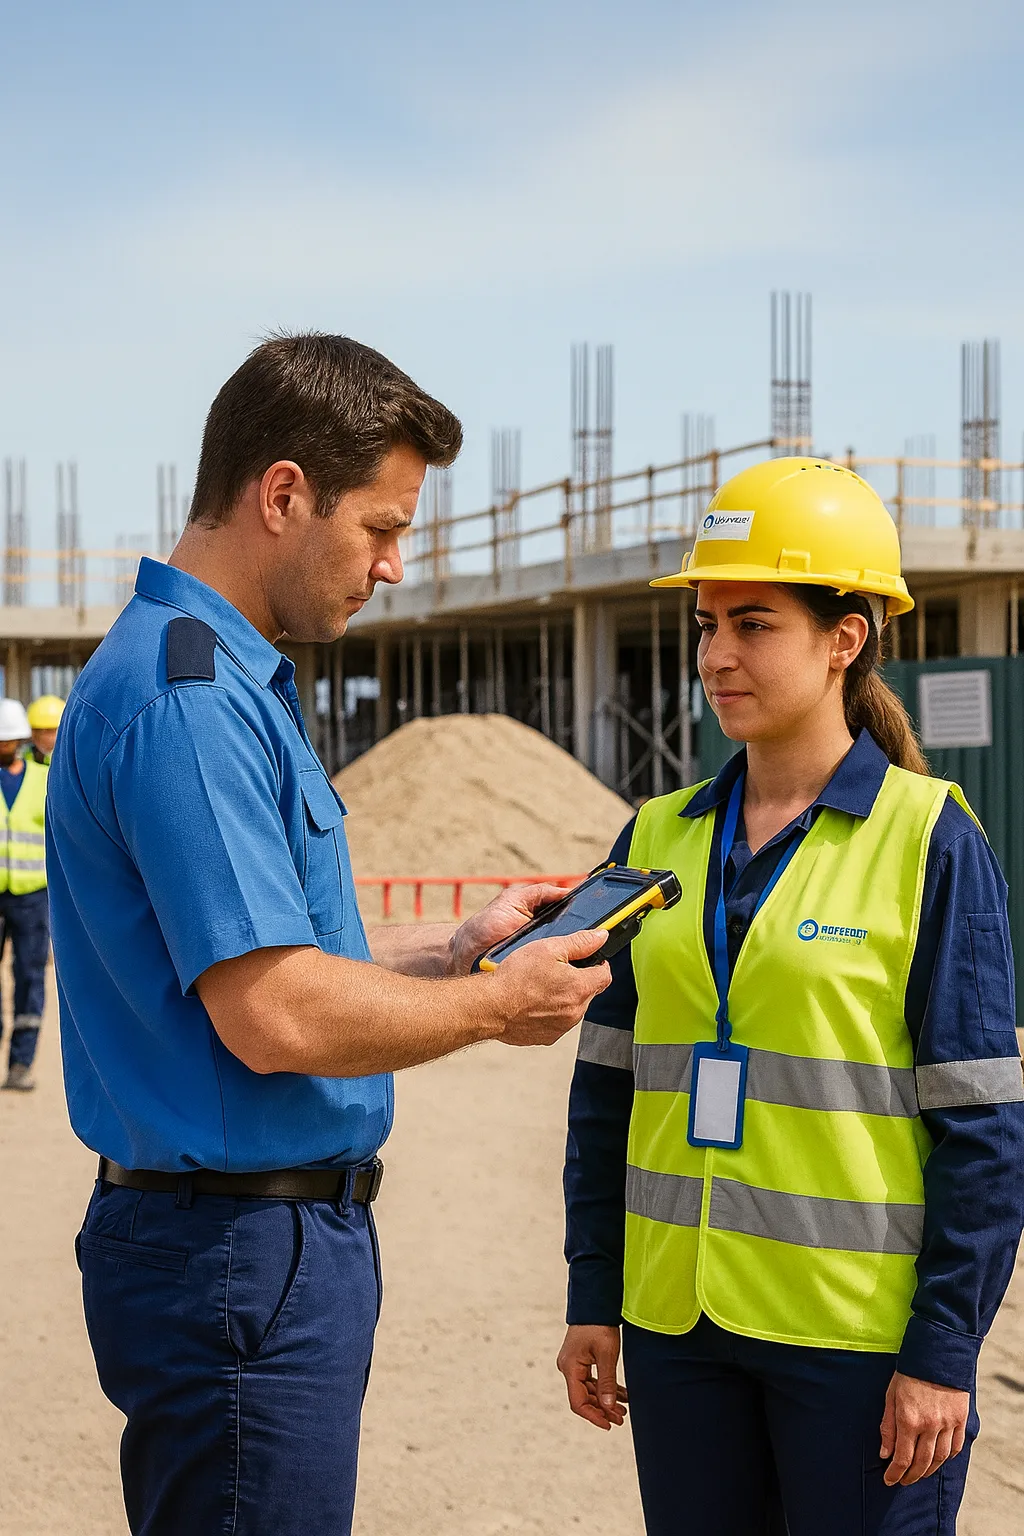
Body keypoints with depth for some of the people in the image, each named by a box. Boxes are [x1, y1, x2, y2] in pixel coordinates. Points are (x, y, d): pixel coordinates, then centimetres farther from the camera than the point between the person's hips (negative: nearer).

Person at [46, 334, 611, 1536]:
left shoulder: (225, 678, 14)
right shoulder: (187, 694, -20)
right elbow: (278, 1019, -25)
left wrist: (454, 946, 13)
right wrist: (495, 1004, -11)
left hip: (287, 1233, 10)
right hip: (242, 1254, -10)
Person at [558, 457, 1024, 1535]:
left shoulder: (930, 842, -6)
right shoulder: (659, 838, 6)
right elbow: (608, 1086, 11)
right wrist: (592, 1300, 8)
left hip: (860, 1332, -4)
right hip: (678, 1326, 4)